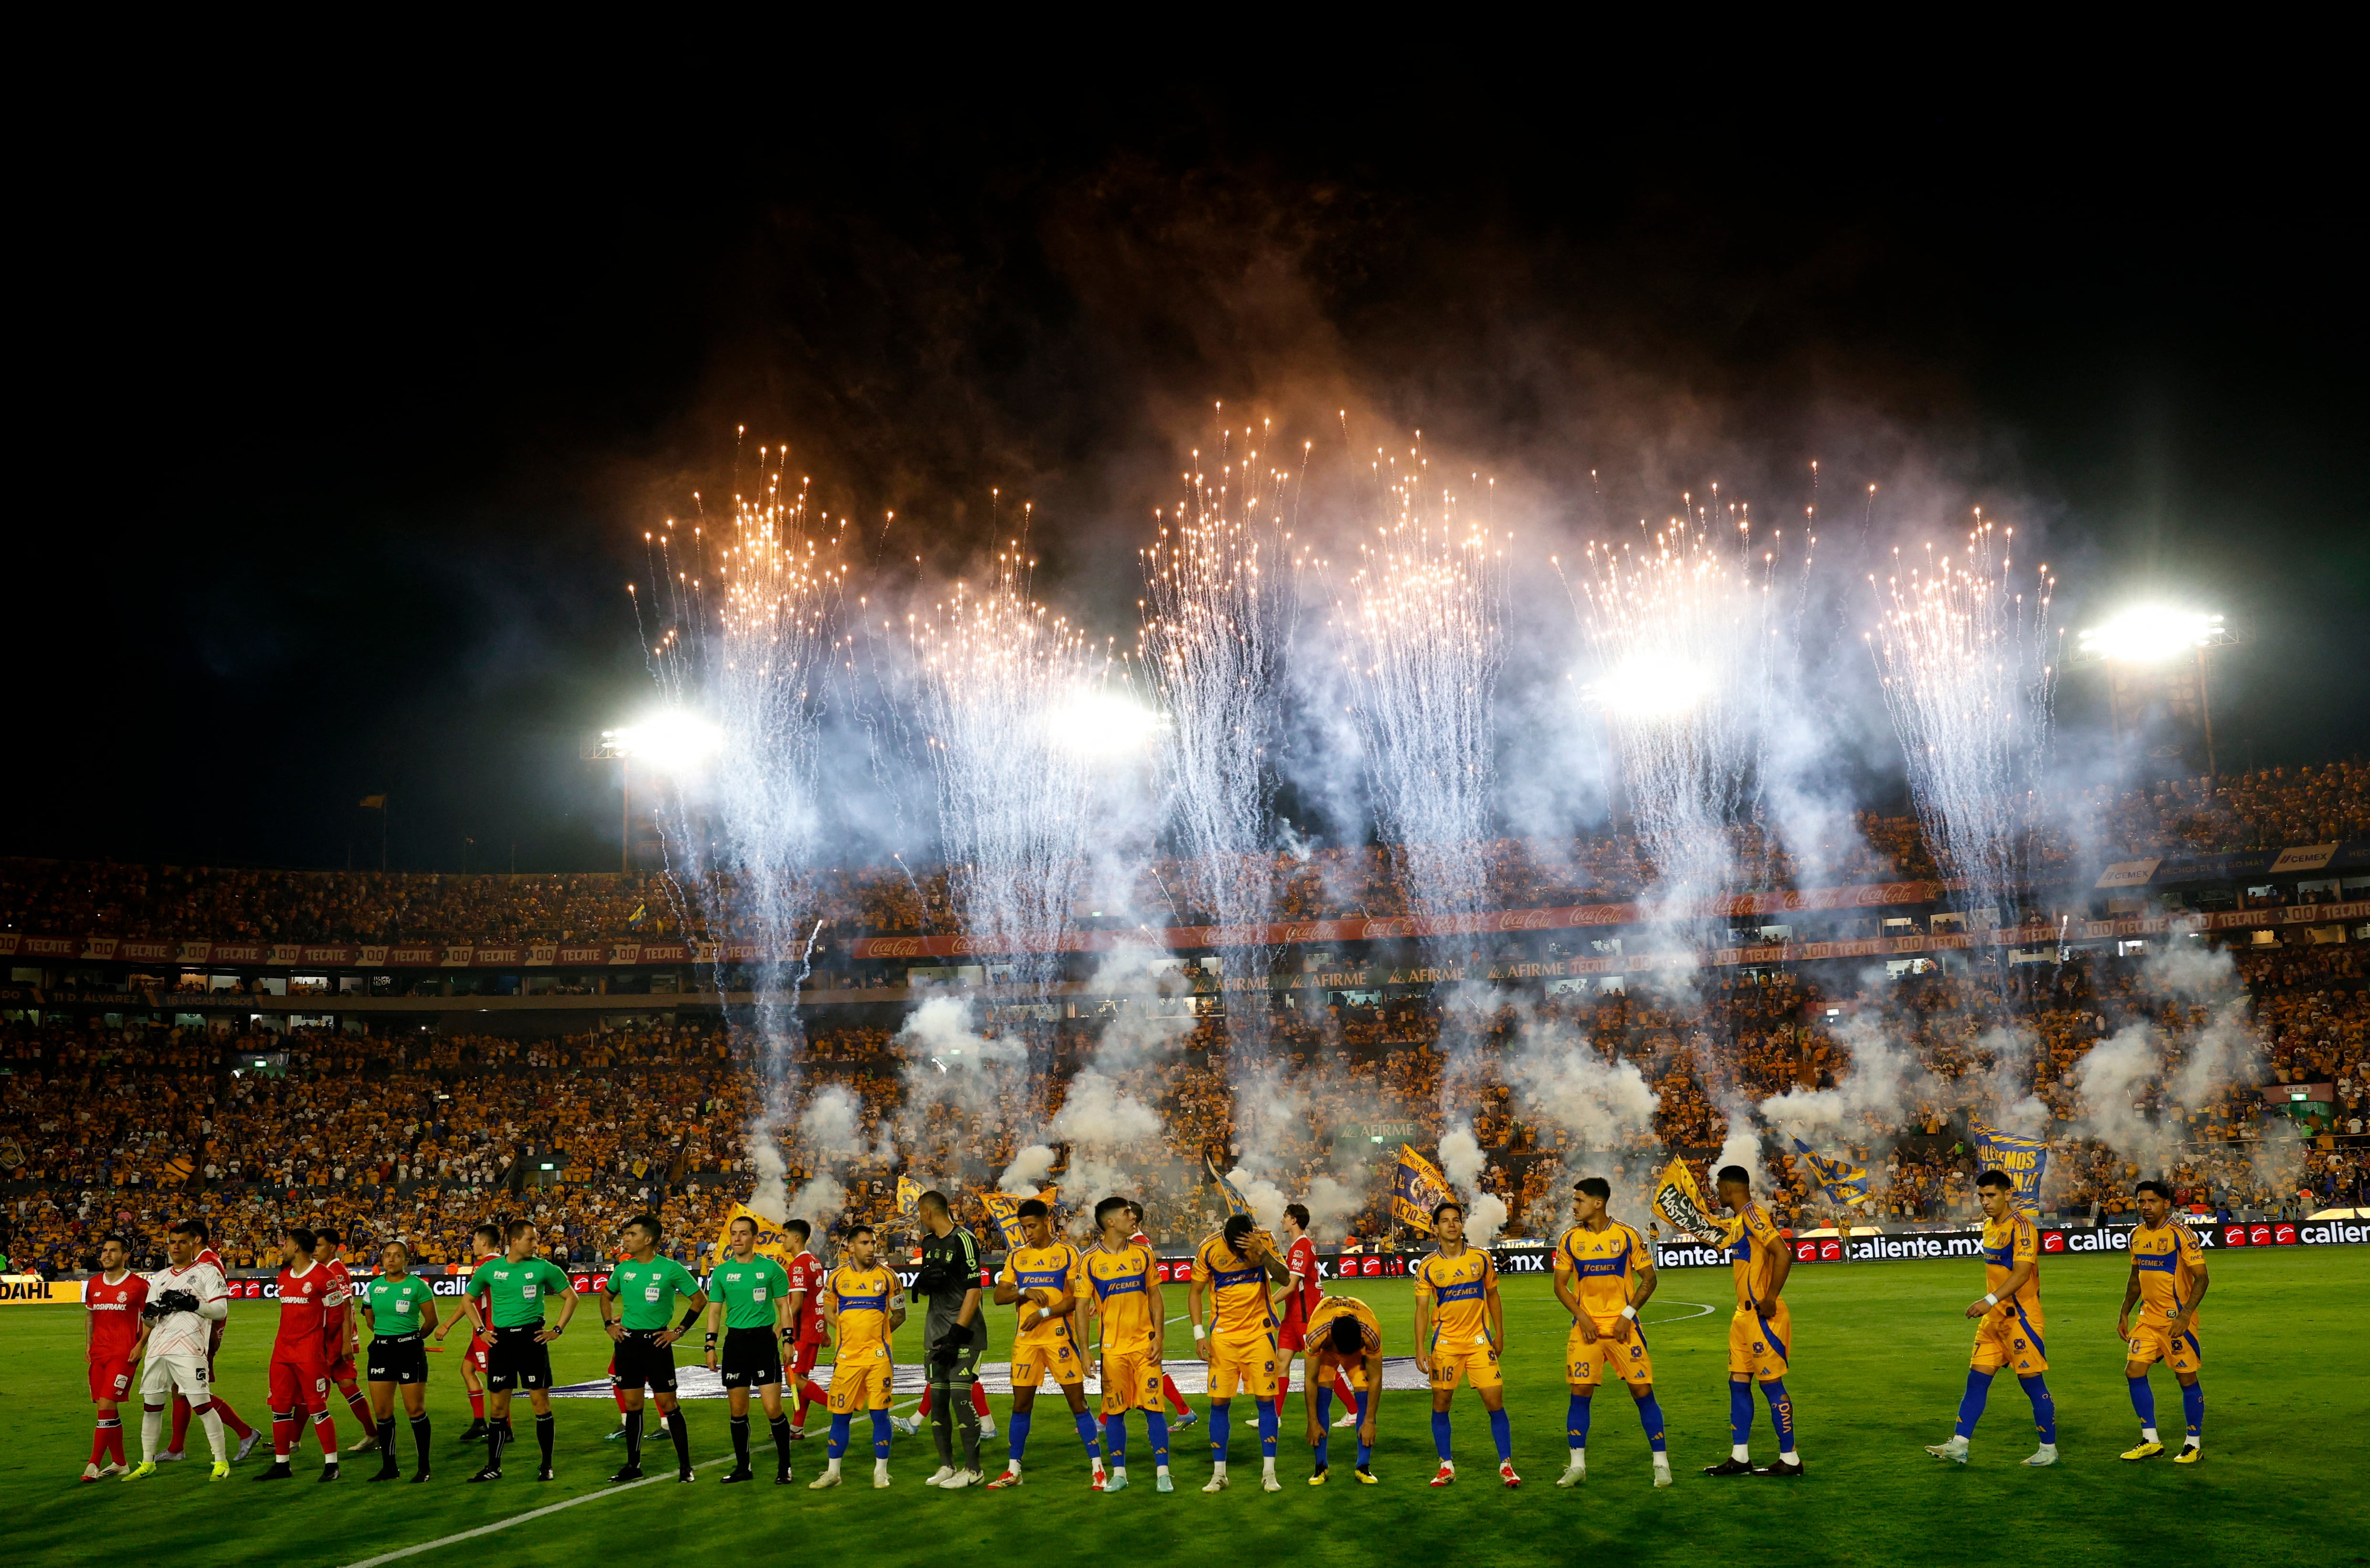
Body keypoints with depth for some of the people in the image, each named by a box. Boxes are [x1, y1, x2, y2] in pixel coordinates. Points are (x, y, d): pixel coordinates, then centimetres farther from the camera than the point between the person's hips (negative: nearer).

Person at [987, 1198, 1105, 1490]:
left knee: (1078, 1402, -3)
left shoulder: (1067, 1253, -2)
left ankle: (1098, 1469, 3)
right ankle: (1013, 1471, 19)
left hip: (1060, 1337, -4)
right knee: (1021, 1405, 8)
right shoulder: (1016, 1256, 10)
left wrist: (1043, 1314, -17)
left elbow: (1077, 1298, -8)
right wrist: (1025, 1292, -13)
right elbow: (999, 1296, 6)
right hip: (1025, 1340, 4)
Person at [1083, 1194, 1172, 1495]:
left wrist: (1159, 1337, -2)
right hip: (1113, 1348, -1)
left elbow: (1156, 1298, 8)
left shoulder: (1143, 1254, 5)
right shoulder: (1092, 1262, -2)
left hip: (1145, 1345, 1)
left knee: (1154, 1408, -1)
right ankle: (1119, 1473, 15)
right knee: (1114, 1411, 3)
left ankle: (1162, 1473, 5)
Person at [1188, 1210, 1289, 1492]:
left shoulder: (1264, 1241, -9)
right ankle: (1219, 1473, 11)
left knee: (1266, 1400, -2)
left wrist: (1263, 1253, -32)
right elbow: (1195, 1292, 0)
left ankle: (1269, 1473, 8)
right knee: (1219, 1402, 0)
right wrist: (1199, 1334, -7)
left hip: (1259, 1333, 0)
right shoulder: (1209, 1249, -10)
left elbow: (1284, 1279, -17)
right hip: (1223, 1336, 0)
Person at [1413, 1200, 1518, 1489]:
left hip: (1479, 1341, 0)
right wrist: (1420, 1348, -9)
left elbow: (1492, 1296, 12)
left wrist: (1499, 1334, 10)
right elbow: (1422, 1309, -1)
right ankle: (1447, 1466, 17)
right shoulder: (1427, 1267, -2)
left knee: (1495, 1402, -4)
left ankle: (1506, 1465, 8)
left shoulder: (1481, 1259, 1)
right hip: (1444, 1343, 0)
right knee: (1441, 1404, 3)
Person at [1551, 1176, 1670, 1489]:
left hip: (1623, 1326, -2)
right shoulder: (1570, 1240, 3)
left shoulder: (1628, 1236, -3)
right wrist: (1582, 1316, -7)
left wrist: (1627, 1315, -9)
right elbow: (1560, 1285, 7)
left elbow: (1649, 1279, 1)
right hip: (1585, 1327, 2)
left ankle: (1661, 1464, 9)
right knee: (1580, 1393, -2)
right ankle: (1577, 1466, 8)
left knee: (1643, 1392, -2)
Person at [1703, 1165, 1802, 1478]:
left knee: (1772, 1383, -3)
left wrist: (1769, 1299, -22)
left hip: (1762, 1315, -10)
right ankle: (1739, 1457, 15)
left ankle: (1790, 1459, 4)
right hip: (1744, 1314, 10)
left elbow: (1783, 1255, -24)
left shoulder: (1753, 1215, -15)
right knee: (1739, 1383, 10)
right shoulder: (1739, 1220, 16)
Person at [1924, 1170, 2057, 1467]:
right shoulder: (1988, 1226, 12)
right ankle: (1959, 1445, 6)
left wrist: (1990, 1301, -32)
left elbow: (2021, 1273, -24)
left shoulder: (2021, 1227, -15)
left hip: (2021, 1317, -8)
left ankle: (2049, 1450, 14)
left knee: (2033, 1384, 0)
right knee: (1977, 1379, 5)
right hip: (1994, 1319, 9)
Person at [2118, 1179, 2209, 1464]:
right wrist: (2124, 1314, 15)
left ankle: (2194, 1445, 15)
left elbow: (2201, 1278, -15)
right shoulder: (2137, 1235, 8)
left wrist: (2185, 1315, -24)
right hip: (2148, 1318, 7)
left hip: (2177, 1320, -7)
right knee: (2134, 1372, 2)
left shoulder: (2180, 1234, -13)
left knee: (2187, 1378, 1)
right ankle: (2151, 1442, 12)